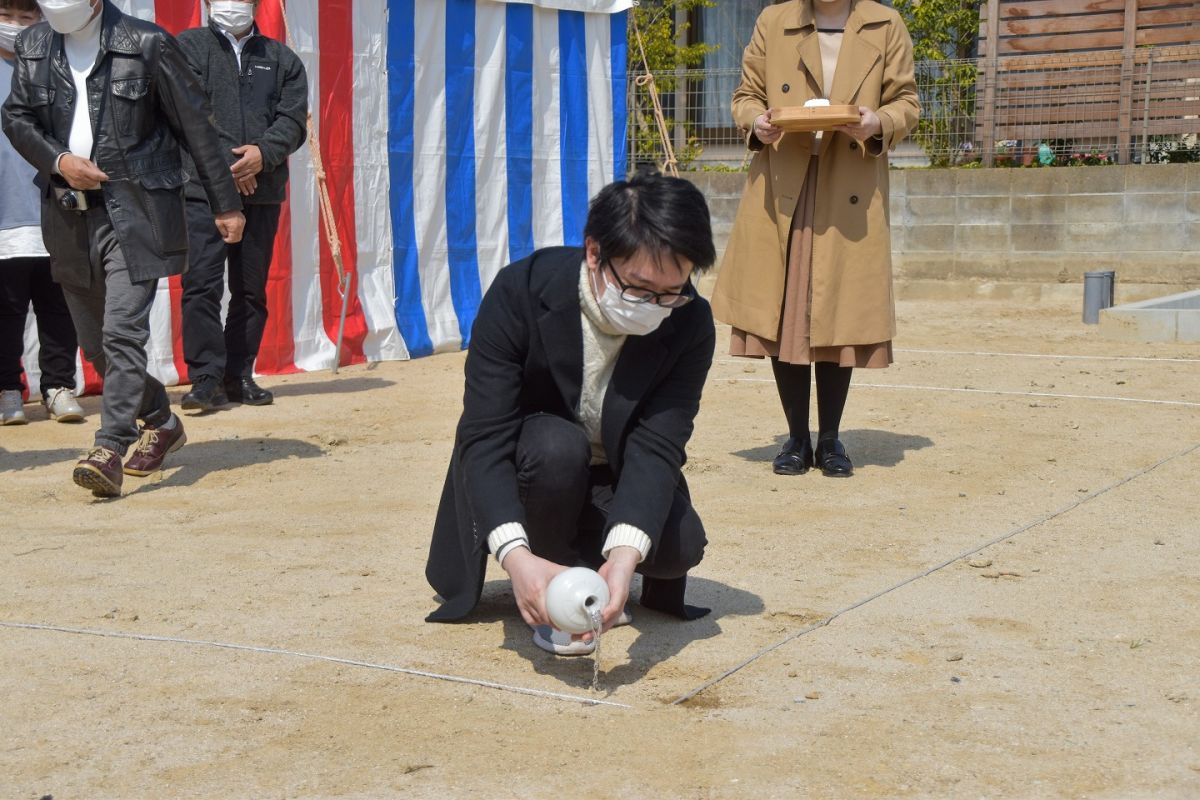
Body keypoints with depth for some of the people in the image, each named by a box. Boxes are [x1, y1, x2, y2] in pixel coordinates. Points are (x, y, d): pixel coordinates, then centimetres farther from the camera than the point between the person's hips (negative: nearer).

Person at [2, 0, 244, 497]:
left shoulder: (146, 44, -6)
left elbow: (195, 124, -3)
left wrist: (226, 204, -2)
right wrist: (58, 160, -10)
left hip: (135, 211, -6)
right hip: (69, 214, 6)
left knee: (123, 333, -15)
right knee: (94, 342, 13)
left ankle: (110, 450, -16)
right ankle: (161, 424, 32)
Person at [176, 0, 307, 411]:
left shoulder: (282, 59, 16)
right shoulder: (188, 47, 7)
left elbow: (293, 119, 4)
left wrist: (263, 153, -15)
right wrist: (224, 165, -14)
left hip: (262, 189, 4)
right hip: (202, 188, -3)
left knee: (252, 288, 7)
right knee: (202, 283, -11)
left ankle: (239, 375, 16)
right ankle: (206, 378, -8)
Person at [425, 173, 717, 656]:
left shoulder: (691, 324, -21)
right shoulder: (520, 292, -28)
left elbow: (657, 447, -28)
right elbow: (483, 437, -32)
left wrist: (624, 556, -47)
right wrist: (516, 556, -48)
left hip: (618, 482, 2)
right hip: (522, 474, -2)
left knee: (680, 544, -25)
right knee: (556, 445, -35)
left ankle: (587, 564, 7)